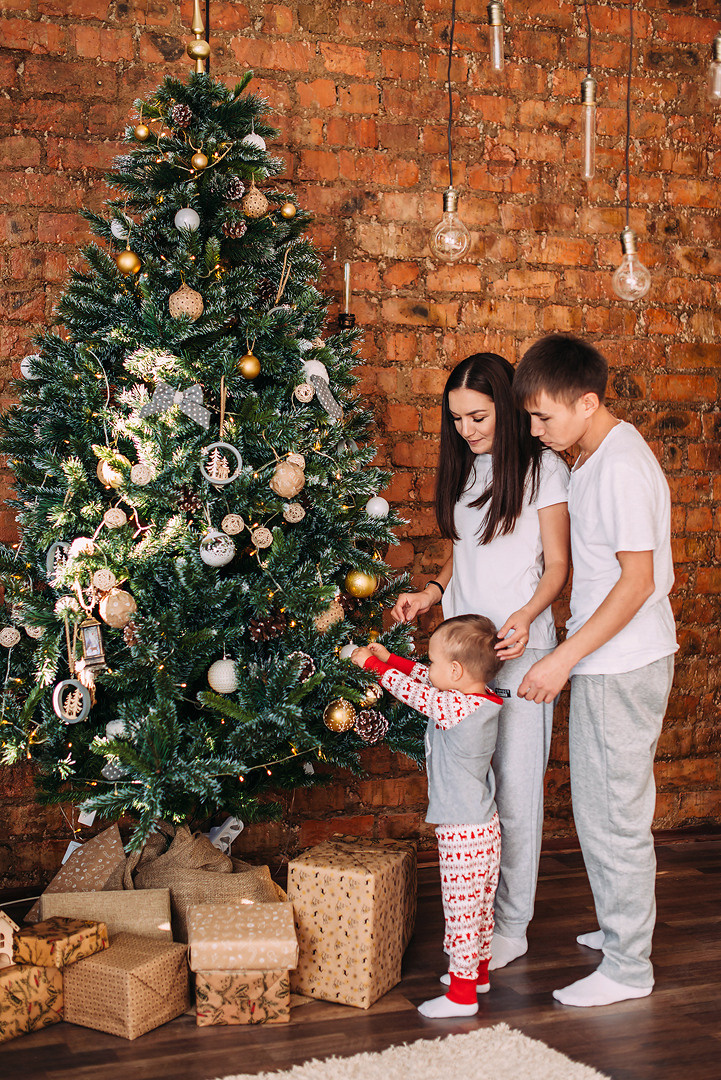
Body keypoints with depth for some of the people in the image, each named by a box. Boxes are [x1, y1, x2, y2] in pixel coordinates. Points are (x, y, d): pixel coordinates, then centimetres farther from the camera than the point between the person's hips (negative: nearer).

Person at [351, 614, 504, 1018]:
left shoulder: (454, 708, -23)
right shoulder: (483, 701, 3)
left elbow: (411, 690, -11)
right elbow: (427, 681, 16)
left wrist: (372, 663, 3)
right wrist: (390, 659, 18)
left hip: (462, 832, -9)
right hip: (485, 824, 9)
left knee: (461, 909, -1)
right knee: (481, 906, 21)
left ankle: (462, 993, 7)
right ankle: (478, 972, 35)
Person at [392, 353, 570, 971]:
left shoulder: (543, 469, -5)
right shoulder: (465, 469, 14)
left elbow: (558, 566, -5)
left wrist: (527, 616, -23)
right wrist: (433, 592, 6)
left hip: (519, 647, -6)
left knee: (514, 789, 0)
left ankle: (512, 927, 12)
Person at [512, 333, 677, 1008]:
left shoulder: (622, 467, -20)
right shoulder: (592, 458, 10)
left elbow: (637, 580, -22)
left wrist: (563, 659, -20)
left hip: (624, 666, -10)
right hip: (601, 661, 10)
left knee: (614, 815, 0)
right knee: (599, 807, 18)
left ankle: (628, 968, 12)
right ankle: (621, 930, 34)